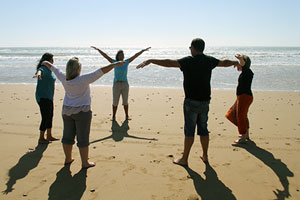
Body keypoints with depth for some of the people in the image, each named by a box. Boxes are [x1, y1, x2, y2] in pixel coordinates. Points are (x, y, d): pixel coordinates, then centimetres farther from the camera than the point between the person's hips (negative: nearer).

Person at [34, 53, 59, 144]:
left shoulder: (50, 69, 11)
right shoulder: (43, 68, -17)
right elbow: (40, 71, -42)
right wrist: (38, 74, -64)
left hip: (49, 97, 10)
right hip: (43, 97, -10)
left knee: (50, 116, 17)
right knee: (46, 117, -6)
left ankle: (49, 136, 30)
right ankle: (41, 138, 5)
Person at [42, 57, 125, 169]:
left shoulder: (64, 79, -6)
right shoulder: (83, 80, -21)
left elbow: (53, 68, 13)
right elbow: (102, 71, -22)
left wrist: (45, 63, 31)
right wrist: (115, 64, -18)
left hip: (67, 111, 6)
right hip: (82, 112, -6)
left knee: (68, 136, 16)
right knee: (83, 138, 3)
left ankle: (68, 159, 31)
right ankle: (85, 163, 12)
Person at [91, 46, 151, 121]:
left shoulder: (126, 62, 4)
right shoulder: (114, 62, -1)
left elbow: (135, 56, 5)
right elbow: (105, 55, -6)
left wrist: (143, 50, 5)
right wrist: (98, 49, -14)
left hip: (125, 84, 2)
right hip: (116, 85, -2)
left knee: (125, 102, 10)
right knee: (115, 102, 3)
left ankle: (127, 116, 21)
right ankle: (113, 117, 16)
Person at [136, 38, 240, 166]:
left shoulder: (188, 61, -12)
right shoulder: (209, 61, 5)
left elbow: (169, 63, -25)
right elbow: (224, 63, 23)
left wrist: (150, 61, -25)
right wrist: (235, 62, 44)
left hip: (191, 101, -5)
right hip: (205, 101, 6)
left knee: (189, 130, -1)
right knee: (203, 129, 14)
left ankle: (184, 159, 8)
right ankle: (205, 156, 25)